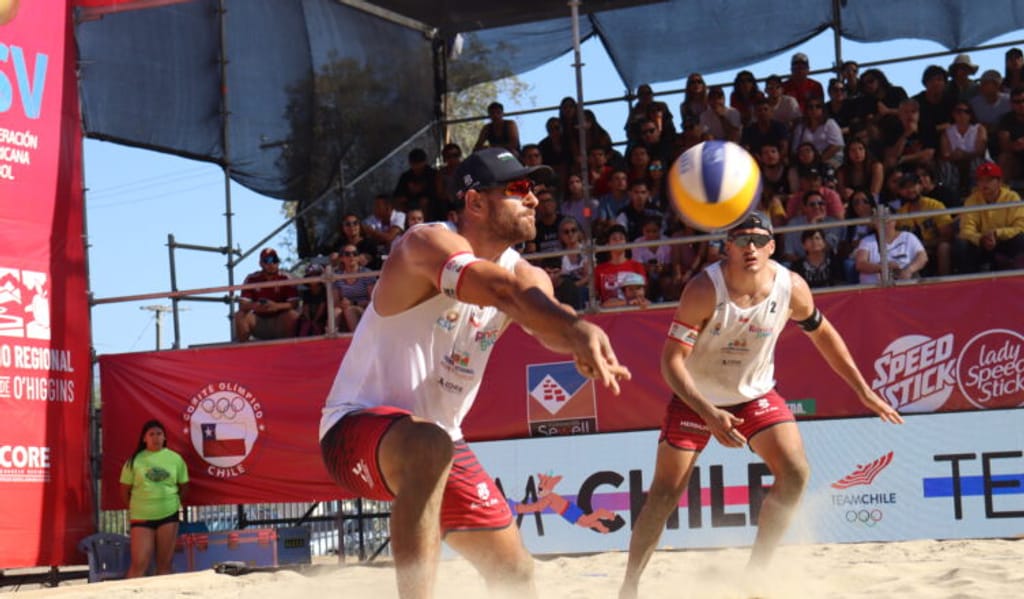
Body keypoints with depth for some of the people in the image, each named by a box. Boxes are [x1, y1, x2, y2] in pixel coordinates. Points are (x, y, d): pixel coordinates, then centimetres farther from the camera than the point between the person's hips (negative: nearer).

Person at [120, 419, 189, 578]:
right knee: (139, 564, -7)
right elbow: (125, 491, 4)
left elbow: (183, 486, 13)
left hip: (168, 515, 2)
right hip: (141, 517, -2)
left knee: (164, 564, 6)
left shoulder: (175, 459, 3)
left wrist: (172, 503, 8)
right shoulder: (135, 460, -1)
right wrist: (134, 510, 2)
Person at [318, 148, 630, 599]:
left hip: (439, 442, 8)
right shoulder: (430, 244, -18)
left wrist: (579, 344, -44)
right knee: (429, 446, -41)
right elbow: (499, 288, -39)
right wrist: (576, 328, -56)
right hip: (358, 427, -8)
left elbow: (546, 322, -19)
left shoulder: (524, 273, 4)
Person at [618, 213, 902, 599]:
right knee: (664, 494, -7)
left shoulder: (791, 288, -16)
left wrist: (864, 392, 5)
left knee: (795, 474, -13)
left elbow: (822, 334, 4)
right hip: (697, 397, -3)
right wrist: (708, 413, -40)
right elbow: (671, 359, -28)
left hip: (755, 393, 3)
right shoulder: (704, 290, -28)